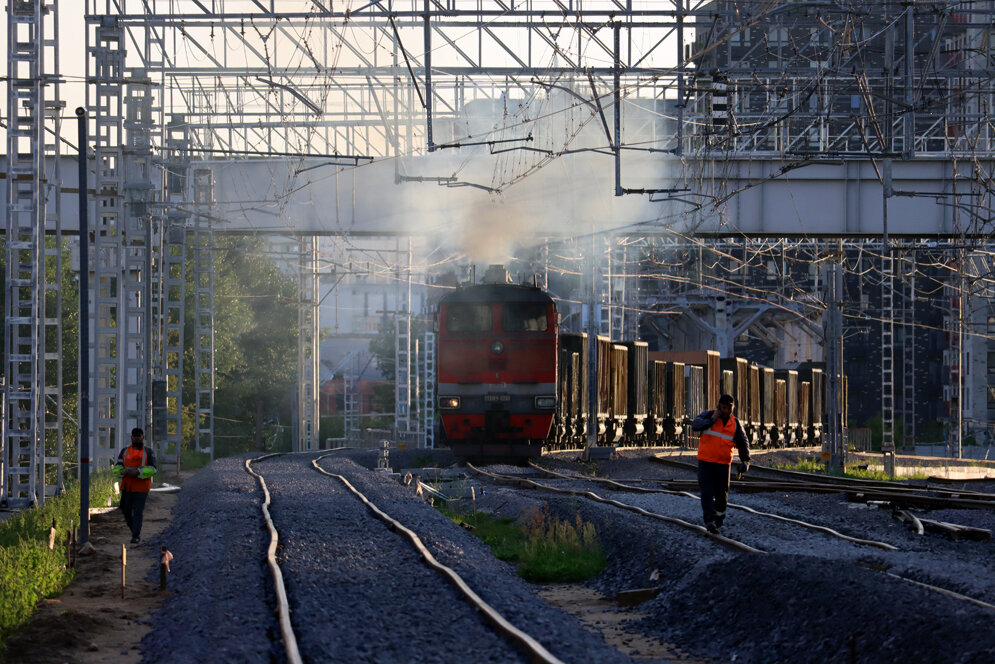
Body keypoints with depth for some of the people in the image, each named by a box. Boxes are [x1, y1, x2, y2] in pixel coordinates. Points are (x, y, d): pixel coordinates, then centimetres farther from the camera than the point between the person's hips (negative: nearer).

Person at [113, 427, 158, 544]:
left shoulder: (148, 452, 1)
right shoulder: (125, 451, 11)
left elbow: (152, 469, -8)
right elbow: (117, 467, 7)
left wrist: (137, 472, -21)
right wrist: (123, 471, -17)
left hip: (141, 487, -3)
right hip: (127, 487, 3)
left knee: (137, 511, -8)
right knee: (126, 511, 4)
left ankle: (136, 536, -5)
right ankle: (135, 530, 27)